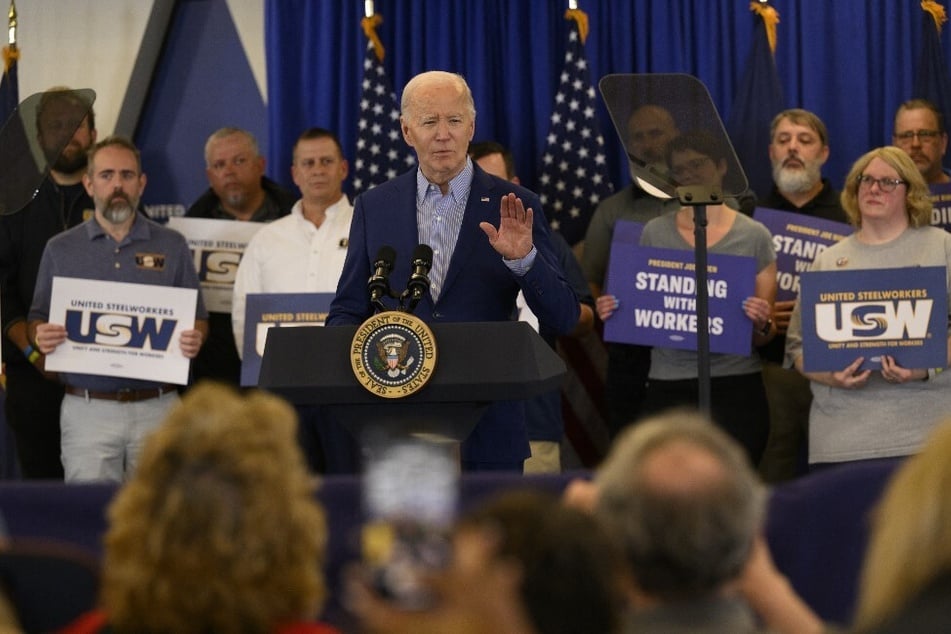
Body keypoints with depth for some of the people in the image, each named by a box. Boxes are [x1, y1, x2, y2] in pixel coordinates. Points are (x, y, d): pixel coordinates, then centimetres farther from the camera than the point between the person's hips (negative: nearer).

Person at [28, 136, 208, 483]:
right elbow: (38, 321, 11)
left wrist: (194, 339, -12)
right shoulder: (60, 250, 9)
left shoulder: (172, 246, 9)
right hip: (87, 411, 0)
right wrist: (42, 337, -12)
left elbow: (198, 320, 11)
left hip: (156, 407, 0)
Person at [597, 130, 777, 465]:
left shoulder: (754, 236, 4)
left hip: (736, 387, -1)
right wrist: (613, 311, -5)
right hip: (667, 388, 2)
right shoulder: (654, 233, 9)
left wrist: (761, 324, -16)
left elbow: (765, 336, 6)